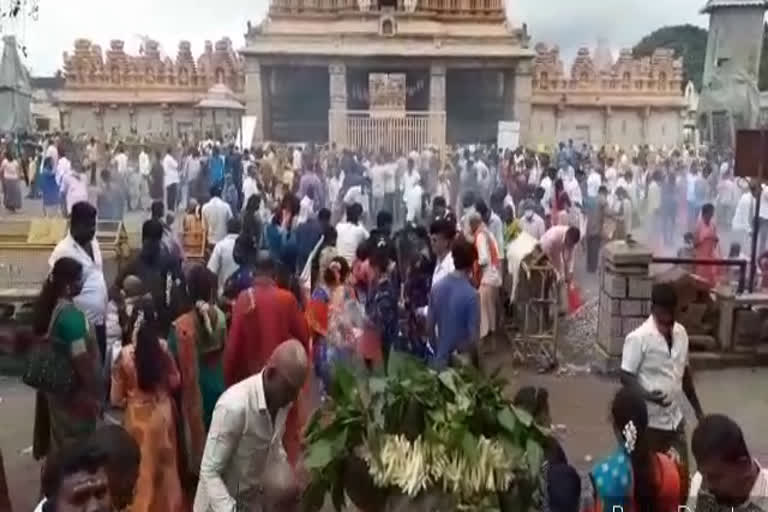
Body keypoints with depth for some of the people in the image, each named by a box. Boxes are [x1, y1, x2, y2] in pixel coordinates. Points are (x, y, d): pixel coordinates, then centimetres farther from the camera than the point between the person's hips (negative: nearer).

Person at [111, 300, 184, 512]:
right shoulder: (163, 348, -13)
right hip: (162, 413, 2)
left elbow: (116, 398, -9)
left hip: (137, 416, -2)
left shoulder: (125, 354, -17)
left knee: (141, 465, 17)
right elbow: (175, 381, 1)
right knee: (163, 463, 22)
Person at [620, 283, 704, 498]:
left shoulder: (681, 333, 3)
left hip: (676, 417, 6)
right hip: (649, 421, -6)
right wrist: (647, 395, -32)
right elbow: (626, 377, -15)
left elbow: (684, 372, 14)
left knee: (682, 473, 14)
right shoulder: (638, 338, -18)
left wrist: (697, 408, 17)